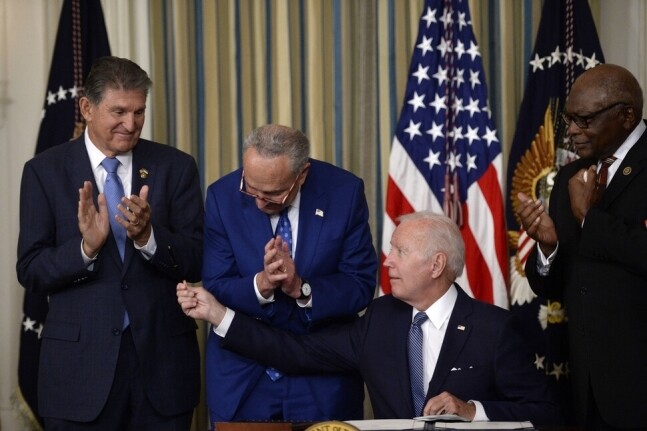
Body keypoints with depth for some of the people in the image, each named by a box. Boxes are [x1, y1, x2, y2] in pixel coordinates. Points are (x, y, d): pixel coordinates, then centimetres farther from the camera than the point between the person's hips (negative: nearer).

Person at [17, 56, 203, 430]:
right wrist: (85, 247, -20)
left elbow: (197, 263, -2)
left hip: (163, 360, 1)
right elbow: (30, 271, -3)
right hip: (81, 364, -1)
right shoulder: (45, 172, 0)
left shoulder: (176, 167, 2)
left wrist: (148, 236, -20)